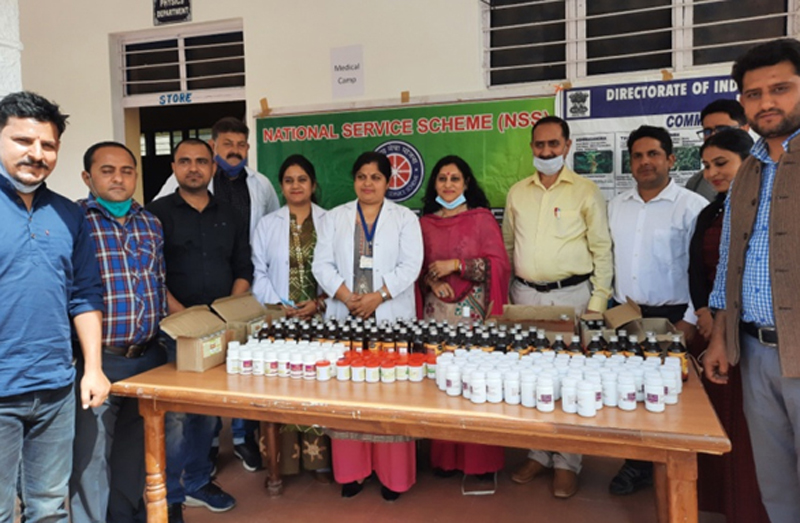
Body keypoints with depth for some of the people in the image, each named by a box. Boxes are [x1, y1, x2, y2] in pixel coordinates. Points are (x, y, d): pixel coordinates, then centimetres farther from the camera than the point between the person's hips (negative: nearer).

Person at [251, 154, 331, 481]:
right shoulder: (267, 224, 12)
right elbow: (259, 273, 6)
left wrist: (318, 303, -11)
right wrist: (279, 305, -7)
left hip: (320, 317, -1)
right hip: (280, 319, 1)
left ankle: (320, 458, 9)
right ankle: (284, 459, 10)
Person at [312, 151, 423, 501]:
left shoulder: (405, 218, 6)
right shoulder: (336, 217, 11)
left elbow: (409, 266, -5)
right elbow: (322, 265, 3)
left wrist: (376, 297, -16)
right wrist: (348, 298, -11)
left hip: (391, 318, -2)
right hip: (345, 317, 2)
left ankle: (393, 473, 12)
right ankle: (351, 470, 18)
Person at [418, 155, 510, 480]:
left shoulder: (482, 218, 2)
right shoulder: (425, 222, 13)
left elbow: (499, 264, -4)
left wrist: (456, 265, -12)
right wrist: (430, 280, -5)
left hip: (474, 310, -3)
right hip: (436, 310, 3)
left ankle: (482, 460, 11)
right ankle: (444, 457, 18)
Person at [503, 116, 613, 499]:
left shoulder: (585, 191, -1)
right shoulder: (516, 192, 9)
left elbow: (602, 250, -1)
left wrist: (598, 302, -7)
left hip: (571, 294, -3)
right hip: (526, 295, 4)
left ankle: (566, 462, 16)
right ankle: (538, 453, 24)